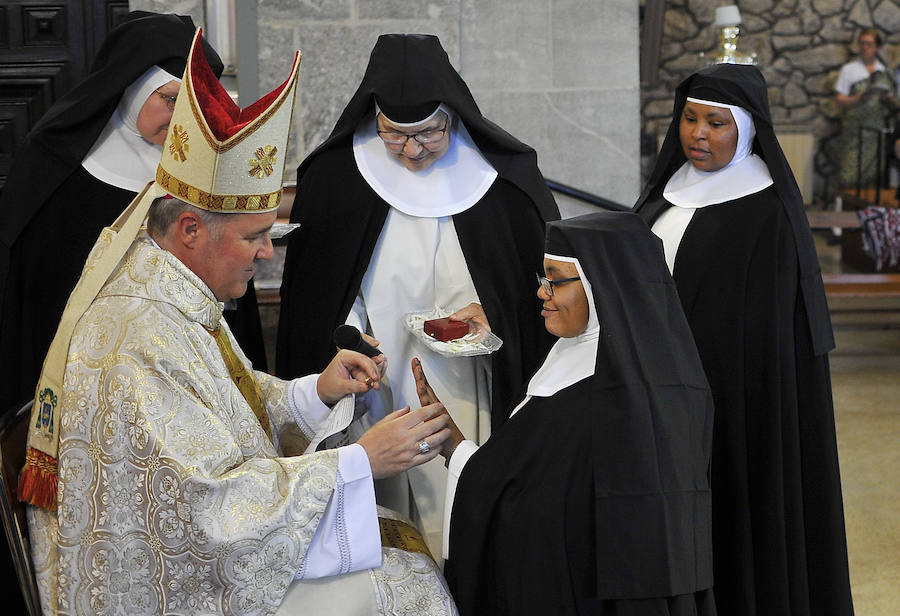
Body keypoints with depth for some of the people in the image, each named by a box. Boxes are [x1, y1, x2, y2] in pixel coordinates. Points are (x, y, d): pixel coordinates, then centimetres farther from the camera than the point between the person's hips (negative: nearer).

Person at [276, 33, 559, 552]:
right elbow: (312, 296, 7)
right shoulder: (334, 178, -1)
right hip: (371, 396, 1)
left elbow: (546, 269, 9)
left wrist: (493, 311, -7)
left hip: (466, 397, 0)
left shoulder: (502, 176, -2)